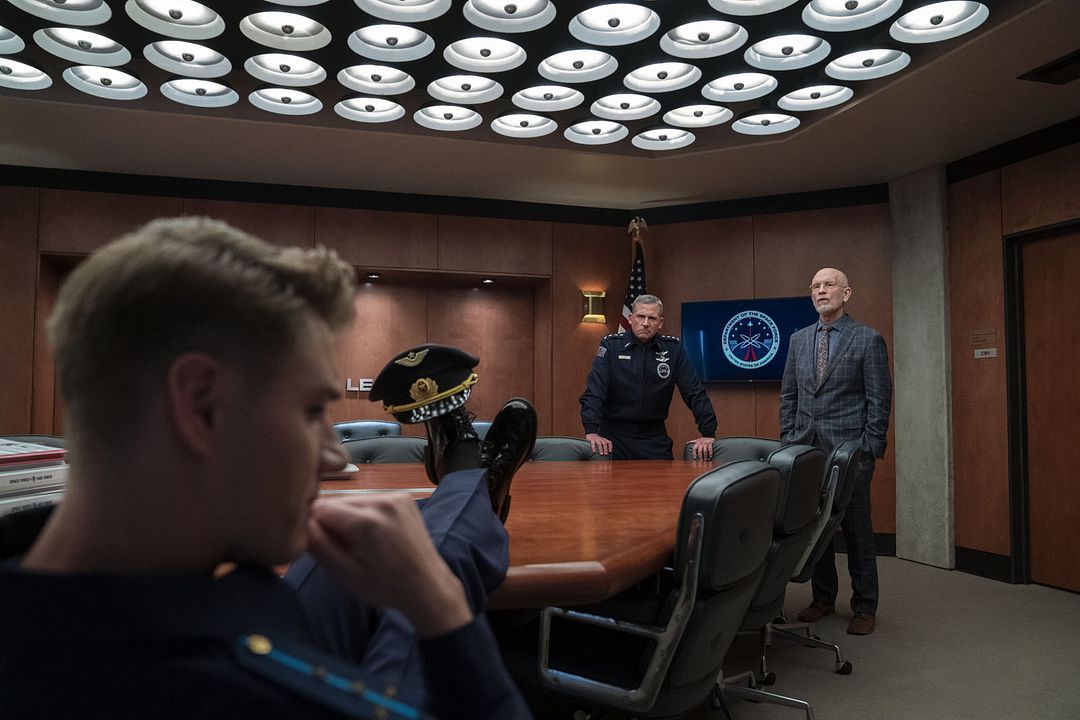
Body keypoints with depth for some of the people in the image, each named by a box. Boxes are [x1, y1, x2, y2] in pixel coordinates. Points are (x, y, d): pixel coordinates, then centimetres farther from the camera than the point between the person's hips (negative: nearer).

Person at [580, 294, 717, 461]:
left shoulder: (673, 349, -1)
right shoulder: (611, 345, -6)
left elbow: (695, 392, -2)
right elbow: (594, 390, -15)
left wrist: (708, 433, -11)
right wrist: (592, 431, -28)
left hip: (655, 437, 2)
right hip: (615, 435, -1)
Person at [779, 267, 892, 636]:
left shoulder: (868, 340, -2)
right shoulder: (799, 339, 12)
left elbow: (879, 400, -4)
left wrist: (870, 450, -9)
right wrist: (788, 439, 8)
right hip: (806, 449, 5)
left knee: (857, 531, 4)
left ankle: (864, 607, 18)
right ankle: (823, 598, 26)